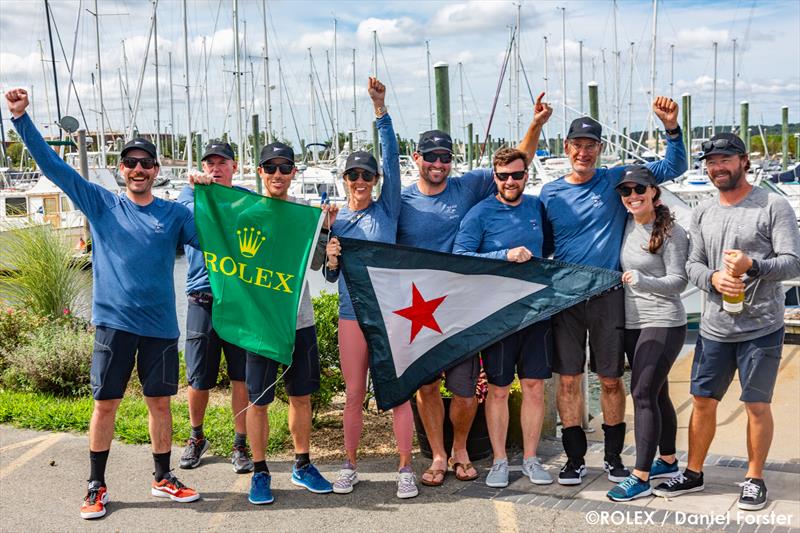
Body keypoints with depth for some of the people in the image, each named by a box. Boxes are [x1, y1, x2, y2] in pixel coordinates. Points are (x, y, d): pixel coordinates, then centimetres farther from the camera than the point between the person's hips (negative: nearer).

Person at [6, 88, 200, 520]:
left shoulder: (174, 214, 6)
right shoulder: (101, 204, 4)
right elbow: (52, 164, 1)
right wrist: (21, 117, -7)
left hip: (160, 324, 1)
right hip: (114, 321, -1)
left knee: (159, 401, 9)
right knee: (105, 402, 3)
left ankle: (163, 478, 24)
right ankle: (96, 486, 16)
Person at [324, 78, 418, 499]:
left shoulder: (387, 209, 2)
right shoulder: (335, 220, 9)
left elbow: (392, 157, -9)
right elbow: (330, 276, 13)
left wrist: (381, 109, -16)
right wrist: (331, 260, -11)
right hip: (352, 312, 2)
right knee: (353, 395, 8)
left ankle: (405, 469, 8)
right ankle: (350, 466, 20)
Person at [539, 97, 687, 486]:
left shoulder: (616, 180, 3)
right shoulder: (550, 193, 7)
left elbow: (674, 167, 2)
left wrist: (671, 127, -13)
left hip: (608, 294, -1)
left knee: (611, 379, 5)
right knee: (568, 378, 3)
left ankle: (613, 456, 20)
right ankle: (575, 458, 15)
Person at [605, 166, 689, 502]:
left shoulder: (671, 232, -11)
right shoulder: (626, 227, 8)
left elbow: (678, 281, -14)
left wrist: (643, 281, -28)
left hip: (663, 323, -7)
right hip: (632, 323, 7)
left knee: (643, 394, -12)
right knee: (656, 393, 16)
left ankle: (640, 477, -9)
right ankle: (668, 461, 29)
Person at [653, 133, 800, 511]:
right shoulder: (702, 213, 10)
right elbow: (692, 264, 9)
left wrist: (753, 266, -27)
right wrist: (714, 278, -13)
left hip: (761, 327, -4)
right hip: (714, 327, 5)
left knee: (757, 405, 4)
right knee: (702, 401, 10)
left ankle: (754, 479, 20)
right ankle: (693, 473, 24)